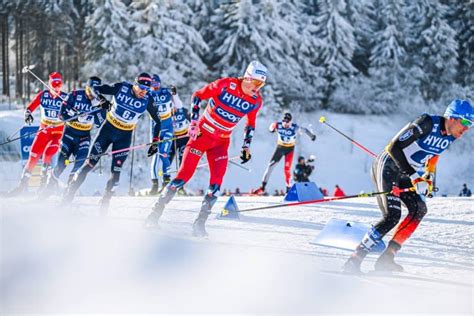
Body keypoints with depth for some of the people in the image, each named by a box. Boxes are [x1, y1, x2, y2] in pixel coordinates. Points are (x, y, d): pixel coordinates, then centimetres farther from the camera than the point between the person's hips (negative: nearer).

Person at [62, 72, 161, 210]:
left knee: (115, 172, -4)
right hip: (108, 129, -1)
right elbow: (95, 89, -9)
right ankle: (70, 193, 7)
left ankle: (105, 201, 13)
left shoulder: (147, 100, -12)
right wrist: (101, 98, -31)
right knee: (90, 163, -3)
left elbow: (157, 120, -3)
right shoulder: (121, 88, -15)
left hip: (124, 137, 1)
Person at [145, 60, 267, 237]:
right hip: (202, 134, -4)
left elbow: (250, 125, 15)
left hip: (221, 142, 4)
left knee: (216, 184, -10)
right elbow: (197, 96, -7)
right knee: (184, 176, -8)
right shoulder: (226, 85, -16)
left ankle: (200, 223, 1)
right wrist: (194, 122, -13)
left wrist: (246, 146, 7)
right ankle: (155, 214, 1)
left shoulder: (256, 101, -4)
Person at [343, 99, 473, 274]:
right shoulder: (427, 123, -25)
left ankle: (386, 259, -8)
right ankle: (354, 262, -16)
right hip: (387, 167, -8)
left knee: (419, 209, -10)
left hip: (404, 173, 8)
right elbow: (394, 147, -27)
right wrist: (414, 177, -29)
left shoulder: (450, 136, -1)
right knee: (392, 216, -19)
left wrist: (428, 178, 12)